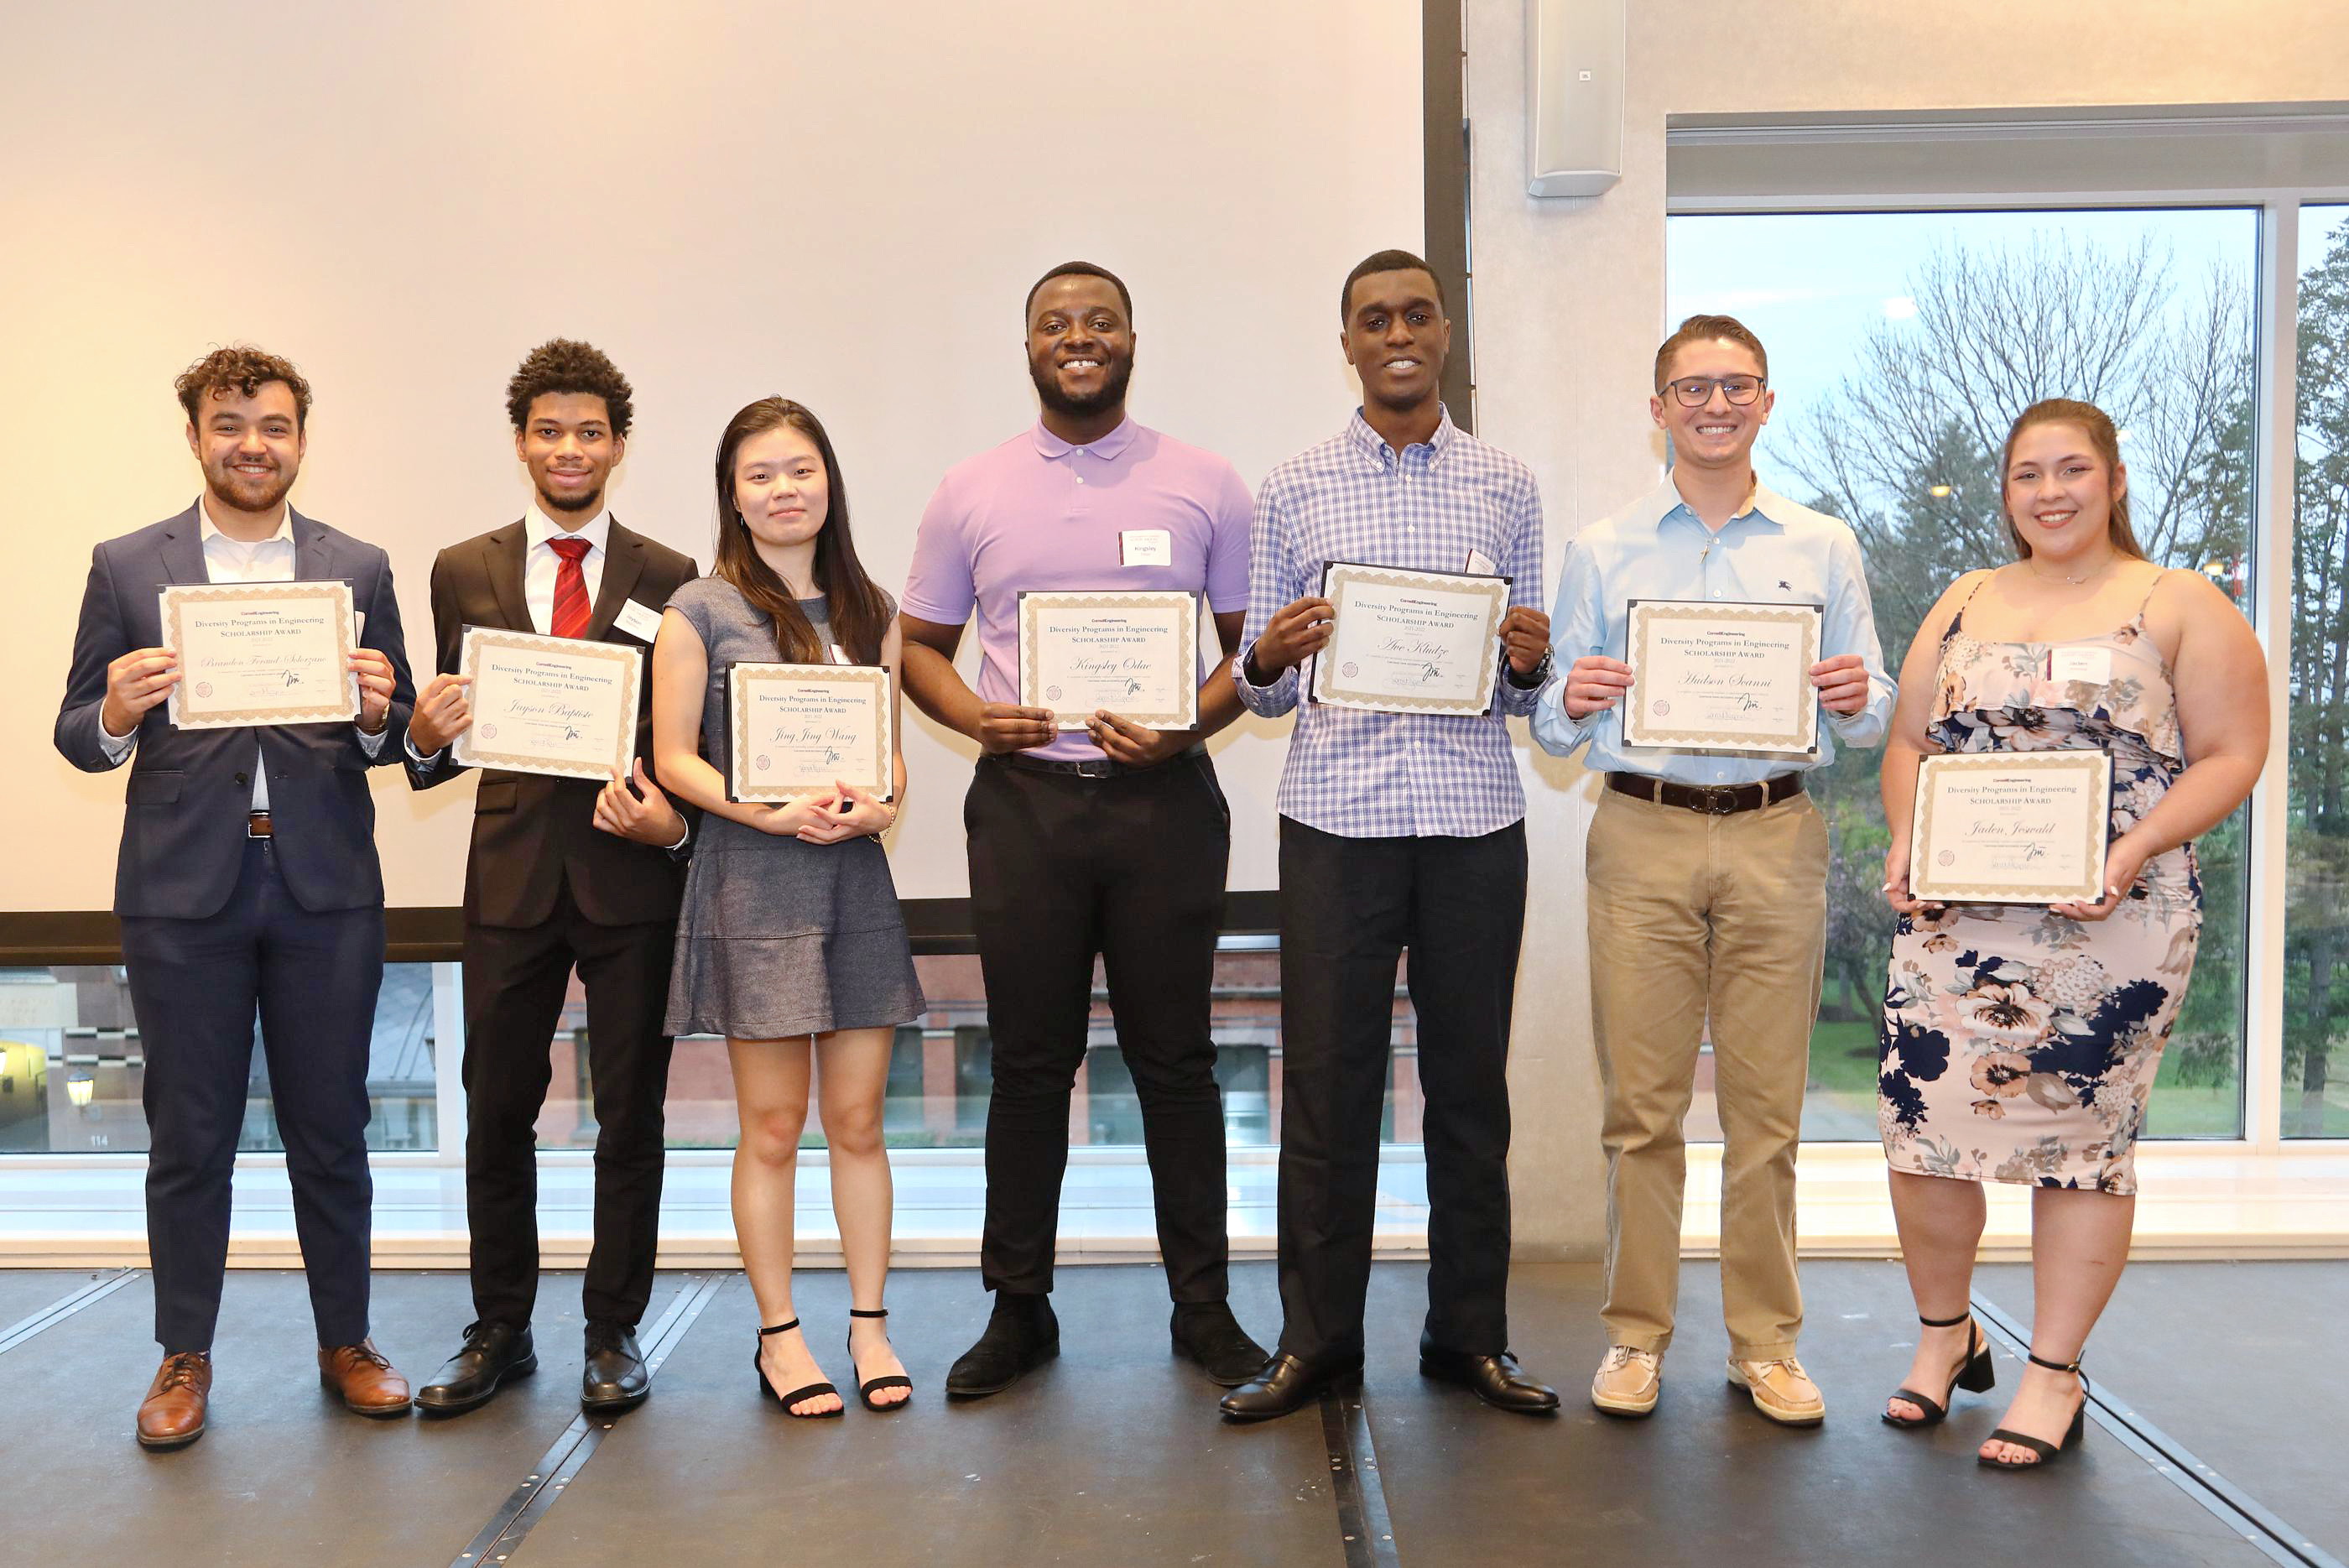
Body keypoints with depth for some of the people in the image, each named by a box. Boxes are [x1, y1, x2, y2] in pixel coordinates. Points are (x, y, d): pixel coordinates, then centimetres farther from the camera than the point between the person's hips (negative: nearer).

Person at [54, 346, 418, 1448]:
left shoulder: (360, 569, 8)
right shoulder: (126, 567, 6)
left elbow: (396, 738, 7)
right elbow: (78, 737, 4)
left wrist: (378, 712, -16)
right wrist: (117, 713, -18)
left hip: (326, 891, 1)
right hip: (182, 892, 0)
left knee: (332, 1132, 8)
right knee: (187, 1138, 8)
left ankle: (346, 1342, 23)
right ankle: (184, 1358, 23)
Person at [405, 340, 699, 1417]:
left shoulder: (669, 582, 4)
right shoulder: (464, 573, 9)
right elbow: (453, 729, 11)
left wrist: (675, 823, -13)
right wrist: (424, 735, -11)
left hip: (631, 876, -1)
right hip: (511, 872, 2)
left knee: (630, 1115, 6)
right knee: (497, 1114, 8)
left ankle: (614, 1332, 19)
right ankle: (500, 1330, 23)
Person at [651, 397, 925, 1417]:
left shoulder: (869, 613, 12)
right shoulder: (701, 610, 0)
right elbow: (675, 758, -3)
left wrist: (881, 805, -9)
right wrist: (775, 812, -17)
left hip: (856, 877, 4)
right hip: (754, 881, -3)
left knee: (857, 1118, 7)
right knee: (772, 1125, 2)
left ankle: (868, 1324, 18)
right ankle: (779, 1337, 15)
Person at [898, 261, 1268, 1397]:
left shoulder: (1205, 486, 5)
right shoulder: (970, 493, 8)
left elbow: (1250, 645, 7)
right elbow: (920, 647, 13)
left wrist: (1186, 727, -11)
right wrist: (973, 716, -8)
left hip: (1164, 798, -1)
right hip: (1023, 800, 1)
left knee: (1175, 1057, 5)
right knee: (1028, 1060, 7)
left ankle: (1203, 1305, 19)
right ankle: (1018, 1309, 20)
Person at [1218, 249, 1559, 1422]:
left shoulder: (1507, 489, 11)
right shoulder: (1294, 491, 8)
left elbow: (1522, 692, 12)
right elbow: (1261, 690, 8)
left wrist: (1528, 664, -10)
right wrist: (1269, 659, -14)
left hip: (1474, 817, 1)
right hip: (1336, 814, -1)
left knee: (1470, 1081, 7)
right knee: (1326, 1083, 2)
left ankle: (1470, 1334, 21)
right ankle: (1316, 1339, 16)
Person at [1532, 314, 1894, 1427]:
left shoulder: (1823, 550, 13)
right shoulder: (1601, 552, 11)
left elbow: (1870, 717, 12)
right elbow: (1551, 726, 9)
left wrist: (1855, 700, -10)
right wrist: (1574, 702, -13)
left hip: (1776, 841, 1)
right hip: (1643, 836, 0)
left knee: (1766, 1103, 4)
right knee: (1642, 1100, 1)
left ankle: (1765, 1341, 16)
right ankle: (1636, 1335, 14)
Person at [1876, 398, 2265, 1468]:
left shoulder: (2181, 606, 3)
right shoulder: (1965, 604, 15)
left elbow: (2231, 756, -3)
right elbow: (1910, 743, 15)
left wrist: (2135, 852, -17)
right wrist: (1904, 841, -3)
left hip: (2109, 923, -3)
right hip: (1954, 915, 4)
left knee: (2082, 1135, 3)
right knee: (1921, 1119, 0)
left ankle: (2053, 1376, 17)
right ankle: (1944, 1333, 23)